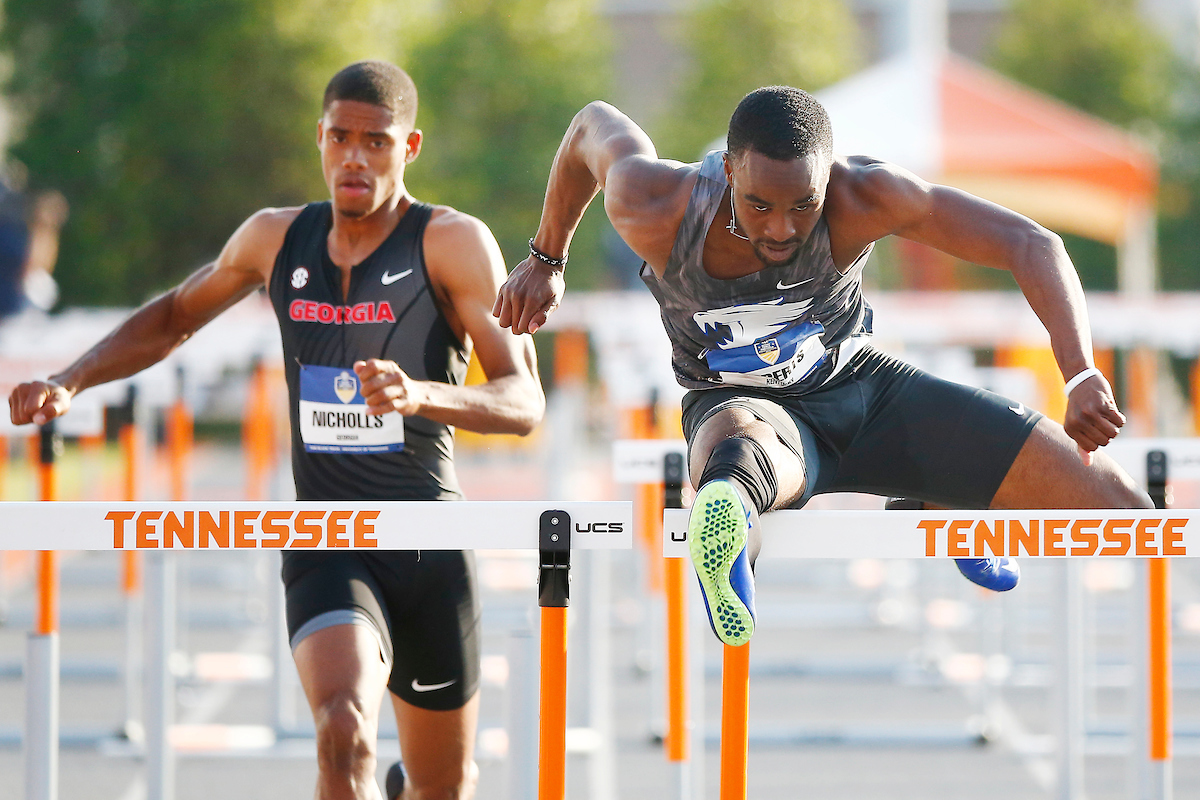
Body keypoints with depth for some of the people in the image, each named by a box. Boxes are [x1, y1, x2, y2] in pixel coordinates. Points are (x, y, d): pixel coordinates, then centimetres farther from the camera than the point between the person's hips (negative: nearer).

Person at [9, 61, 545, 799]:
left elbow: (525, 403, -17)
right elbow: (174, 318, 24)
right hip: (325, 548, 1)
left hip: (431, 551, -1)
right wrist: (68, 382, 9)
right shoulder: (276, 240, 5)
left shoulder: (453, 242, -8)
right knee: (345, 738, -29)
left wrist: (421, 394, -36)